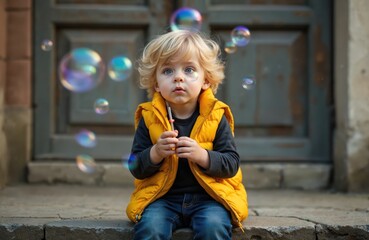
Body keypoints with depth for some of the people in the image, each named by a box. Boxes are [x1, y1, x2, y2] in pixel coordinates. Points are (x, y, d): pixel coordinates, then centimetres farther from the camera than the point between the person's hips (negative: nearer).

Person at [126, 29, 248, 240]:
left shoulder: (216, 117, 1)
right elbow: (136, 169, 2)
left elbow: (232, 164, -3)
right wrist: (156, 152, -18)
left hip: (209, 197, -1)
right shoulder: (149, 118, 3)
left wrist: (202, 155, -20)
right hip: (163, 198, 1)